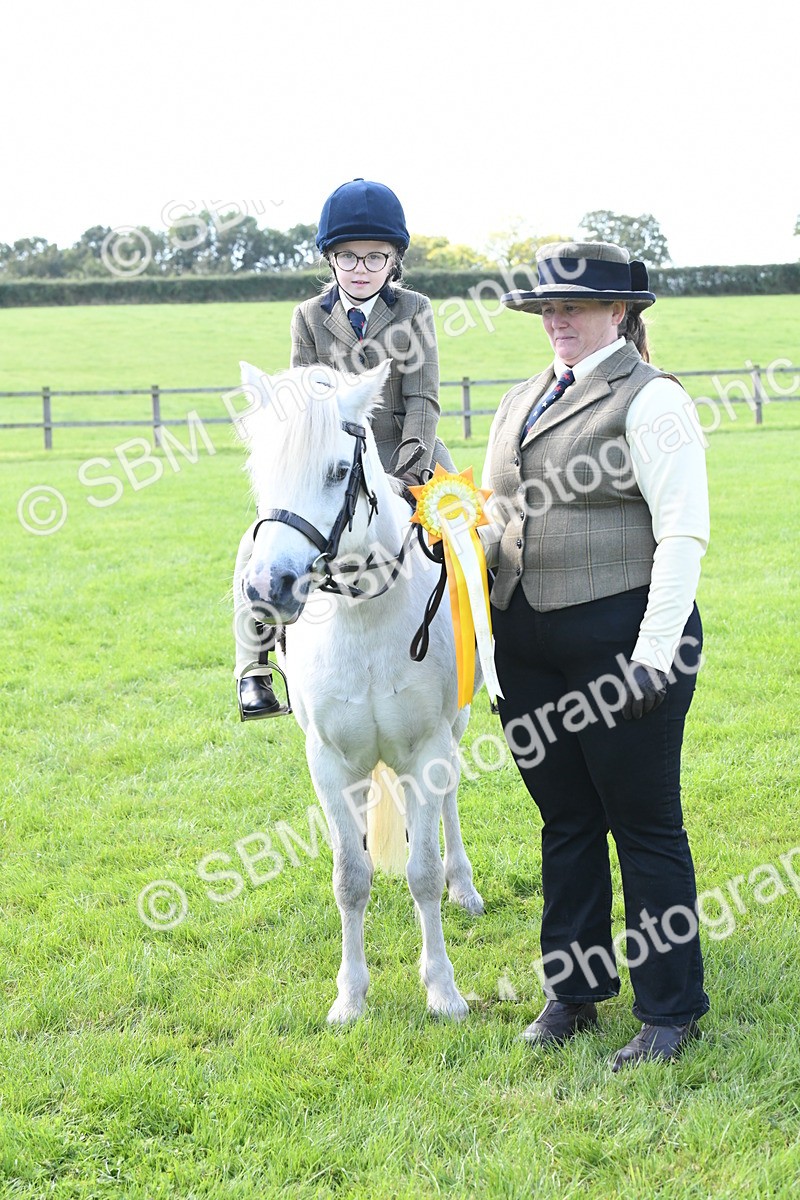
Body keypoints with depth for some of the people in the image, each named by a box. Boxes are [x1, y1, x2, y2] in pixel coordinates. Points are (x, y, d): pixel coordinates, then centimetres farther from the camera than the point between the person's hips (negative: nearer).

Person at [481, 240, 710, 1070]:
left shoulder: (649, 400, -8)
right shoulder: (519, 403, 15)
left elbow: (682, 533, -15)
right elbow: (495, 514, 24)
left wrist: (654, 653, -20)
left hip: (619, 636, -7)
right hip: (527, 643, 7)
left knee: (645, 823, 2)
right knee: (565, 819, 16)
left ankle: (671, 1010, 15)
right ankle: (573, 990, 30)